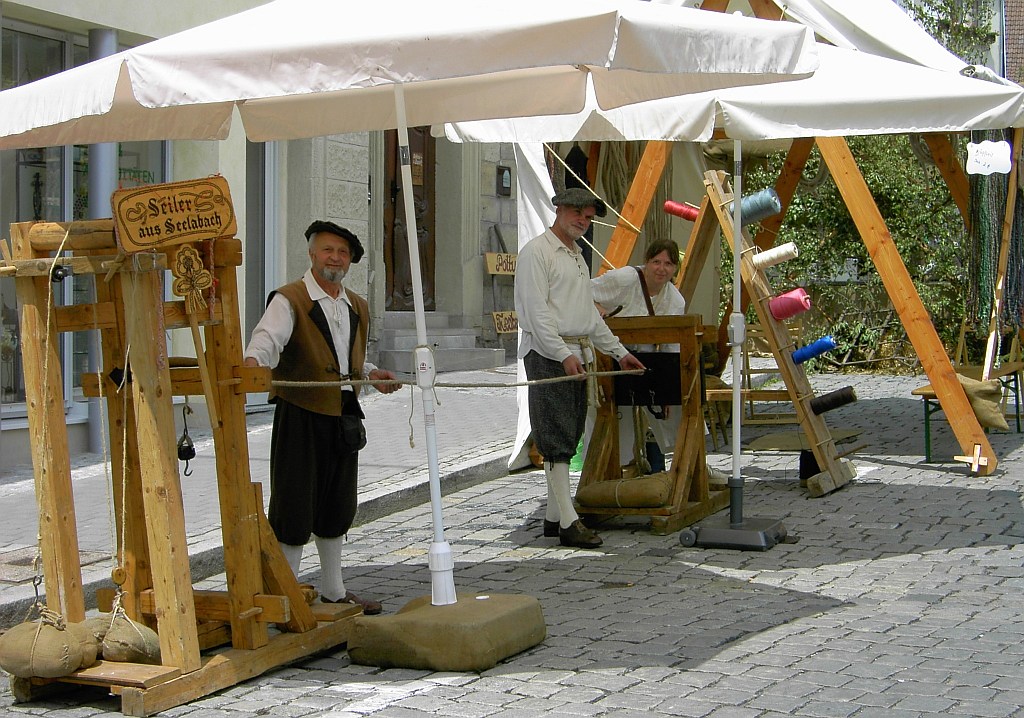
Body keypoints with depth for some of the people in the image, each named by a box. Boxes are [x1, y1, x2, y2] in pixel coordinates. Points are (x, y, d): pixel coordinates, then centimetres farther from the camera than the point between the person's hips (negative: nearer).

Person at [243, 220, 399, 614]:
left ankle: (333, 590, 29)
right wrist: (254, 360, -46)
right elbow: (268, 337, -25)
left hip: (344, 418, 7)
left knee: (337, 506, 16)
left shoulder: (357, 307, 15)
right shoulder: (289, 300, -7)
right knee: (294, 507, -4)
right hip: (301, 415, -7)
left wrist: (371, 373, 5)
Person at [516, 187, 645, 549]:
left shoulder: (578, 257, 23)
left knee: (567, 440, 9)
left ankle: (554, 516, 14)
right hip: (548, 356, -9)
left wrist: (619, 352, 24)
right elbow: (536, 311, -15)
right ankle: (569, 522, -14)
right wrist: (564, 354, -23)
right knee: (556, 441, -10)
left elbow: (590, 314, 28)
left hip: (578, 356, 9)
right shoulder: (536, 251, -6)